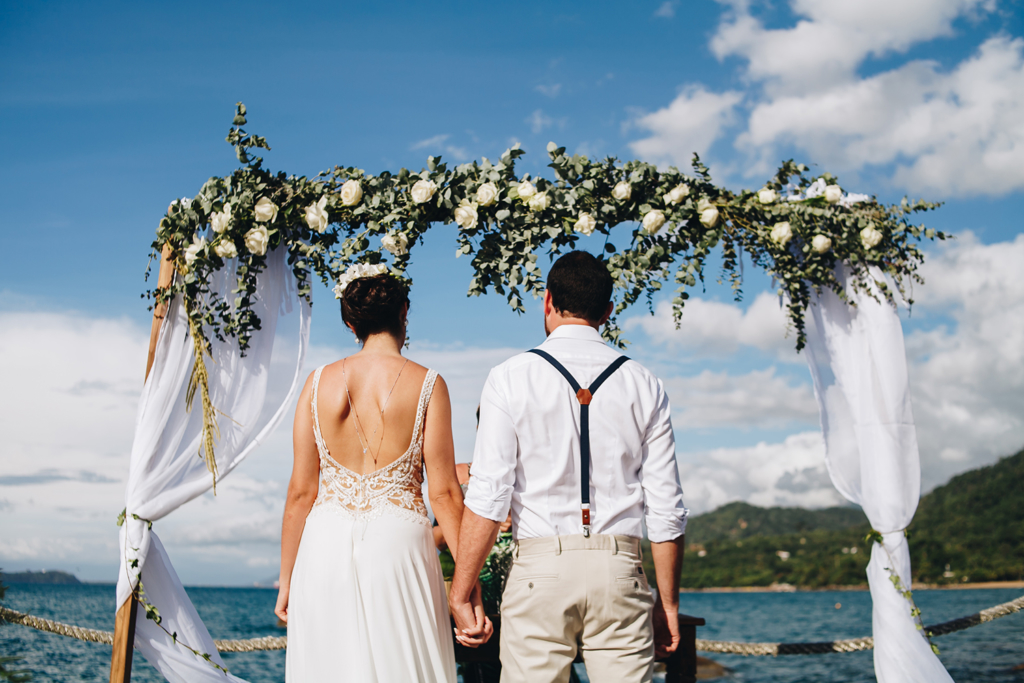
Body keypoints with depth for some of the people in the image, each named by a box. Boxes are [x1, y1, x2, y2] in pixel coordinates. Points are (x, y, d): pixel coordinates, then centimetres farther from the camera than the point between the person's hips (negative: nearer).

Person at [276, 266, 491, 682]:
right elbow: (443, 492, -5)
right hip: (398, 543, -2)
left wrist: (287, 579, 12)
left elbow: (301, 492, 4)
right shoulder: (427, 384, -2)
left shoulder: (320, 382, 5)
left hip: (326, 545, 3)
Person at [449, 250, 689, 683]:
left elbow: (488, 496, -6)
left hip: (540, 567, -2)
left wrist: (460, 594, -1)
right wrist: (668, 601, 14)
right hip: (619, 569, 2)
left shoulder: (510, 379, 1)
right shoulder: (644, 386, 8)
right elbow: (666, 508, 6)